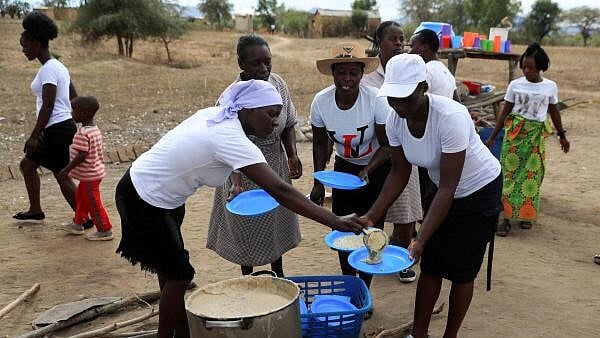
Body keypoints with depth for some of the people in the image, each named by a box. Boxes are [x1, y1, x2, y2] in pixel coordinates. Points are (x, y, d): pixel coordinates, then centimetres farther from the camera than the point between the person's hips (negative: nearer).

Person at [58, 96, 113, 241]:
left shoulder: (83, 134, -25)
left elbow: (82, 155, -27)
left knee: (93, 202, 1)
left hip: (89, 175, -10)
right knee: (81, 197, 23)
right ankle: (78, 223, 37)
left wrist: (67, 169, -19)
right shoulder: (95, 130, 6)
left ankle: (104, 230, 9)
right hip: (95, 171, 10)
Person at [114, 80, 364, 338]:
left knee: (172, 270, 17)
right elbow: (280, 190, -35)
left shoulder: (217, 114, -4)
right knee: (179, 274, 1)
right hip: (146, 201, -9)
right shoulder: (231, 139, -29)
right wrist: (335, 222, -36)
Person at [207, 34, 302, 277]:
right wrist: (237, 183, -42)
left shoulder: (278, 84, -7)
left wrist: (292, 155, -5)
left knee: (277, 221, 20)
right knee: (247, 225, 9)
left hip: (276, 166, 6)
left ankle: (278, 274, 41)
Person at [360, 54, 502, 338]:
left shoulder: (450, 117, -36)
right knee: (430, 264, 7)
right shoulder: (395, 120, -17)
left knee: (461, 270, 4)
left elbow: (448, 187, -34)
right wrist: (372, 216, -15)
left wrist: (420, 239, -38)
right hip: (444, 189, 5)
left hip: (480, 190, -5)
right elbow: (399, 172, -6)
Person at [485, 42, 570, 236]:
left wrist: (562, 136, 20)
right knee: (510, 173, -4)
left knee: (532, 175, 2)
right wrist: (492, 137, -1)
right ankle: (507, 217, -1)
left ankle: (526, 215, 17)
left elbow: (554, 112, 14)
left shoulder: (550, 87, 2)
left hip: (536, 135, 1)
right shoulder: (515, 85, -2)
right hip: (514, 132, -1)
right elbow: (505, 112, 2)